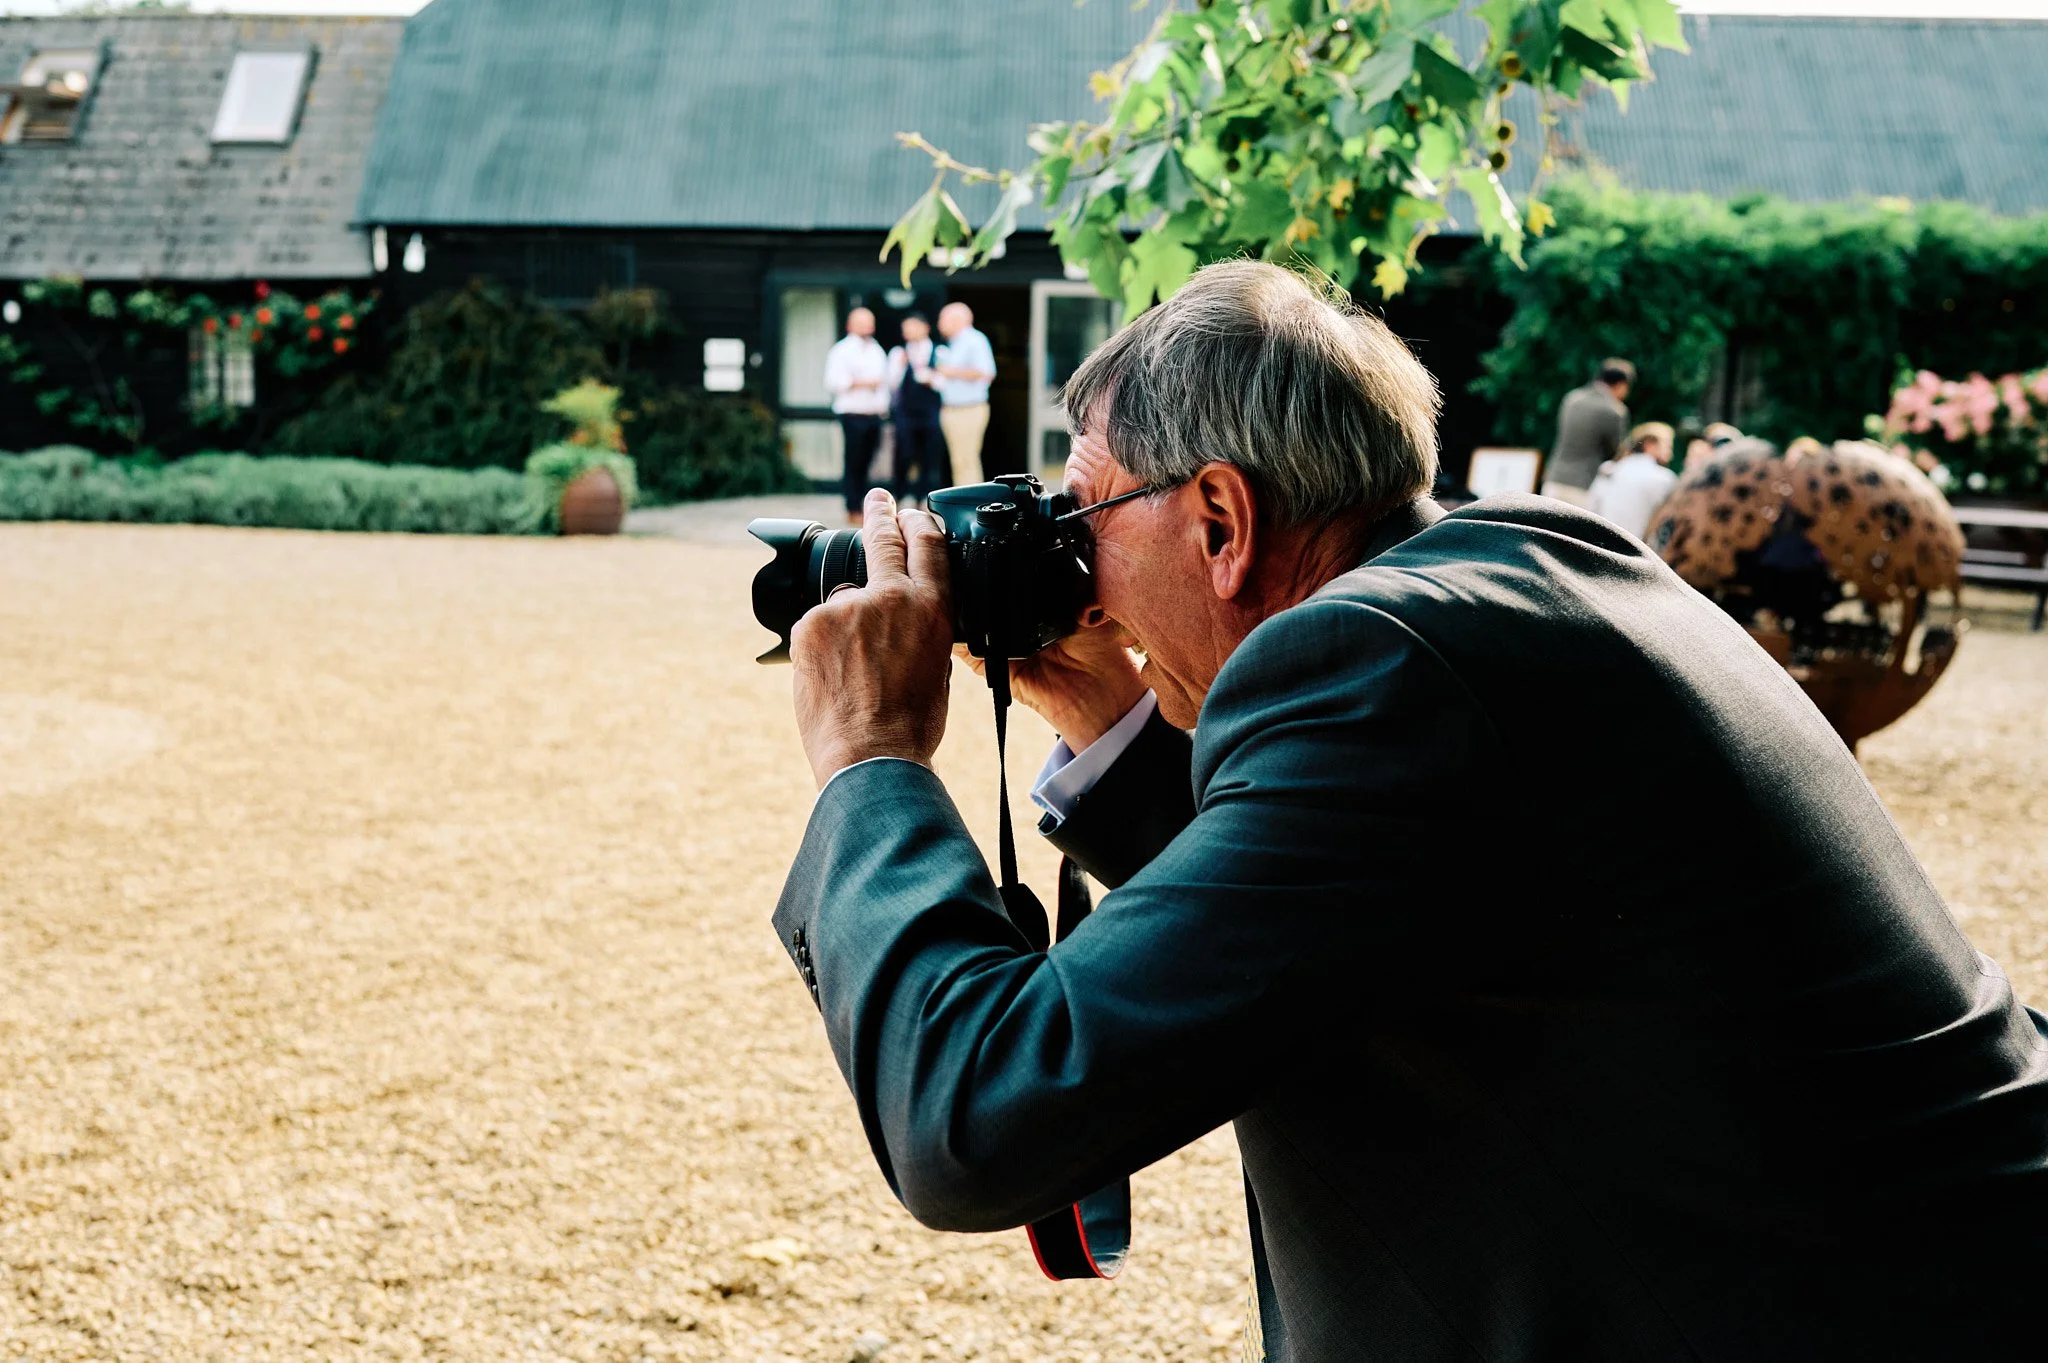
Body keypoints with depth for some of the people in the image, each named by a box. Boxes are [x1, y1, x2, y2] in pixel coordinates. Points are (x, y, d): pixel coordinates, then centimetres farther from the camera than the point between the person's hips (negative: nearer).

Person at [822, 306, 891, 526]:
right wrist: (859, 383, -16)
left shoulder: (877, 350, 19)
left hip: (874, 415, 6)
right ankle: (853, 511, -3)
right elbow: (832, 381, -13)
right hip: (853, 414, -6)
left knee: (865, 464, 7)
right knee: (853, 464, -5)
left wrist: (884, 405, 12)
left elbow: (884, 379, 23)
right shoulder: (842, 350, -4)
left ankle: (861, 508, 11)